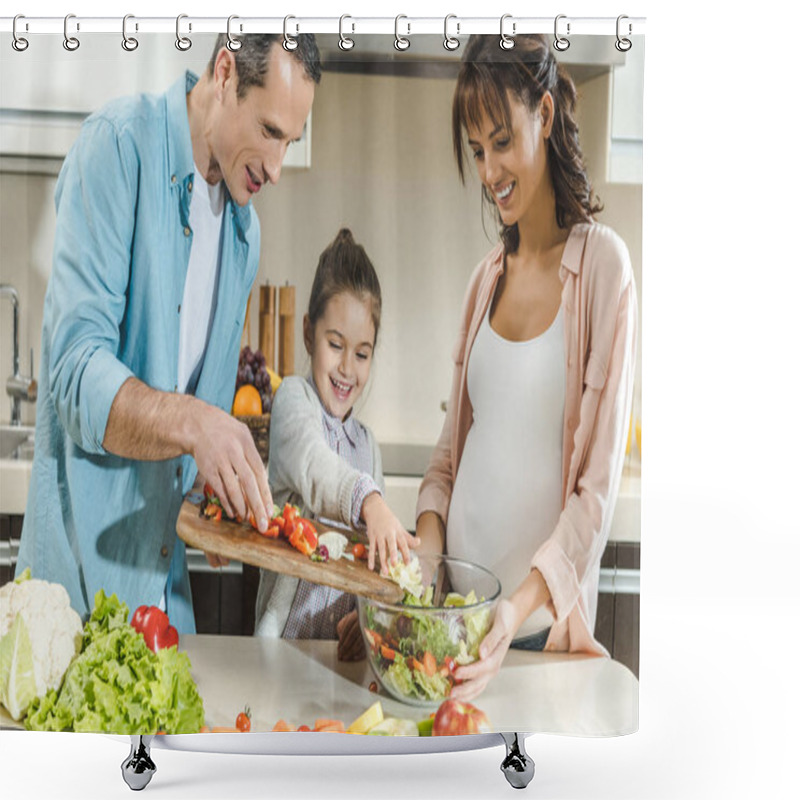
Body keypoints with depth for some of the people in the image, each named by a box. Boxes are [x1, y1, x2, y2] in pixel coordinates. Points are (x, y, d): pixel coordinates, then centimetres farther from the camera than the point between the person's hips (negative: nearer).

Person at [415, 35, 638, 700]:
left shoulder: (603, 263, -10)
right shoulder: (487, 277, 7)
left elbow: (598, 485, -14)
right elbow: (452, 448, 11)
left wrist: (521, 606, -25)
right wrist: (427, 544, -6)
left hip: (543, 622, -5)